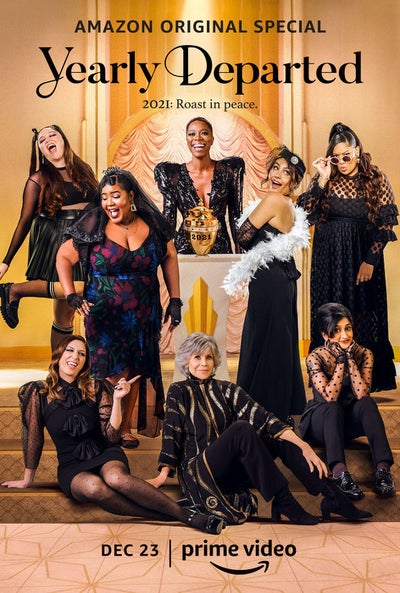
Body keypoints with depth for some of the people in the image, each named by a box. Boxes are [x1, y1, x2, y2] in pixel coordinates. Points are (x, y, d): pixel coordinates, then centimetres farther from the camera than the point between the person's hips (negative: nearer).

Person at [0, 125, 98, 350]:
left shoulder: (84, 170, 13)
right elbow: (25, 221, 1)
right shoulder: (39, 179, 0)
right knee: (80, 289, -29)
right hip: (55, 241, -4)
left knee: (64, 314, 6)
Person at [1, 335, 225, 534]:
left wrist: (117, 399, -16)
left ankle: (185, 512, -31)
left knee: (115, 478, -37)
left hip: (105, 453, 1)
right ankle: (176, 517, -31)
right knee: (94, 487, -37)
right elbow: (33, 438, 4)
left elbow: (112, 436, -5)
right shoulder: (38, 392, -2)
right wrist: (27, 480, 9)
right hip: (71, 465, 0)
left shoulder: (96, 388, 0)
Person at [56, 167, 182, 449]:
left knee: (134, 372, 10)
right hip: (104, 315, -2)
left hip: (143, 315, 3)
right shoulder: (94, 226, -6)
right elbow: (64, 256, 1)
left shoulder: (152, 223, 0)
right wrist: (71, 295, -10)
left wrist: (175, 299, 5)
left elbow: (170, 257, 10)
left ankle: (126, 428, 25)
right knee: (110, 373, -1)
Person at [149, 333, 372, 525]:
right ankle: (283, 501, -29)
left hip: (232, 470, 5)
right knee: (242, 429, -29)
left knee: (278, 435, -15)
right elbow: (172, 434, -7)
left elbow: (260, 416, -5)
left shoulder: (226, 390, 8)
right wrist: (163, 475, -21)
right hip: (197, 472, -4)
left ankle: (332, 497, -21)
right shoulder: (179, 392, 1)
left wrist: (303, 445, -16)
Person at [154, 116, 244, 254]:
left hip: (222, 249, 1)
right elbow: (168, 221, 2)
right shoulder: (173, 174, -2)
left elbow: (236, 216, 3)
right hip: (185, 250, -1)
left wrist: (239, 252, 0)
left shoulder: (228, 170, 0)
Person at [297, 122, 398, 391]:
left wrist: (371, 260, -10)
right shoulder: (324, 180, 3)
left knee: (363, 315, 2)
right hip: (328, 257, 2)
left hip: (362, 257, -1)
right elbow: (306, 214, -7)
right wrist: (322, 180, -13)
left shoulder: (376, 179, -2)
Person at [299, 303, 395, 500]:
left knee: (367, 403, -29)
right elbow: (330, 397, -29)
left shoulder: (364, 354, -9)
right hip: (321, 421, -2)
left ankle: (383, 468, -39)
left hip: (350, 421, 2)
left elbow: (362, 394, -23)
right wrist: (340, 362, -27)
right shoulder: (315, 357, -16)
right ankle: (339, 471, -51)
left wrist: (350, 359, -25)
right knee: (333, 408, -35)